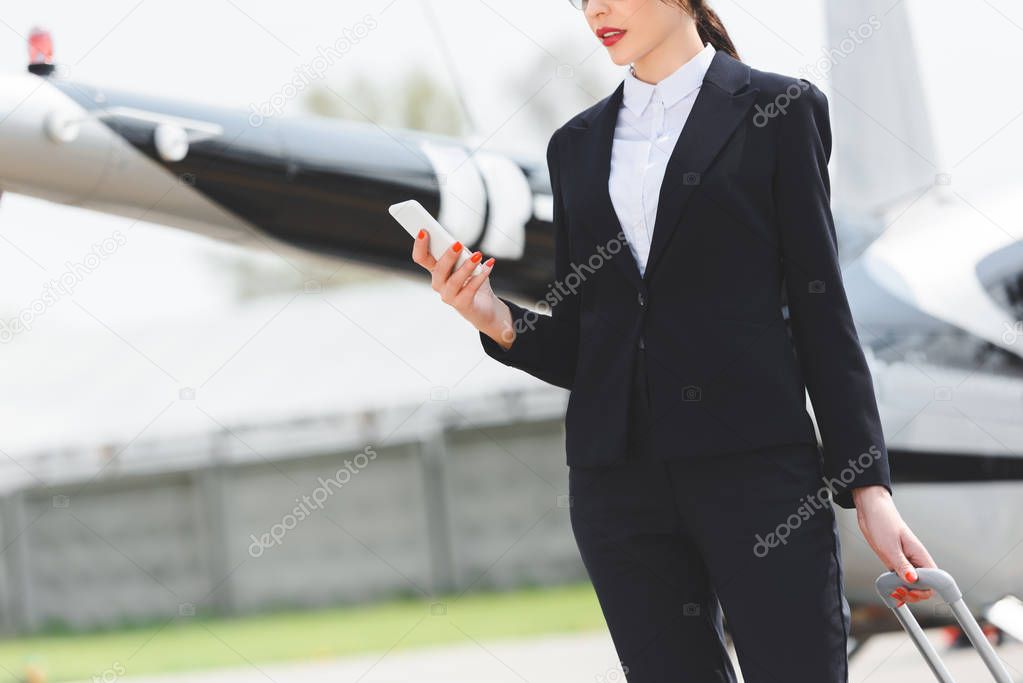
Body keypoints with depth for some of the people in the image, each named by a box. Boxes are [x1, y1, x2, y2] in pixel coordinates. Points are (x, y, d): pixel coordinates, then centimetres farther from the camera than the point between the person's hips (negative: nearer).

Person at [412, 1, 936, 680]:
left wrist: (868, 485, -5)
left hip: (754, 463, -4)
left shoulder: (777, 111, 4)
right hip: (618, 483, 4)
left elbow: (820, 310, 1)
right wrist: (496, 318, -5)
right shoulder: (578, 145, 16)